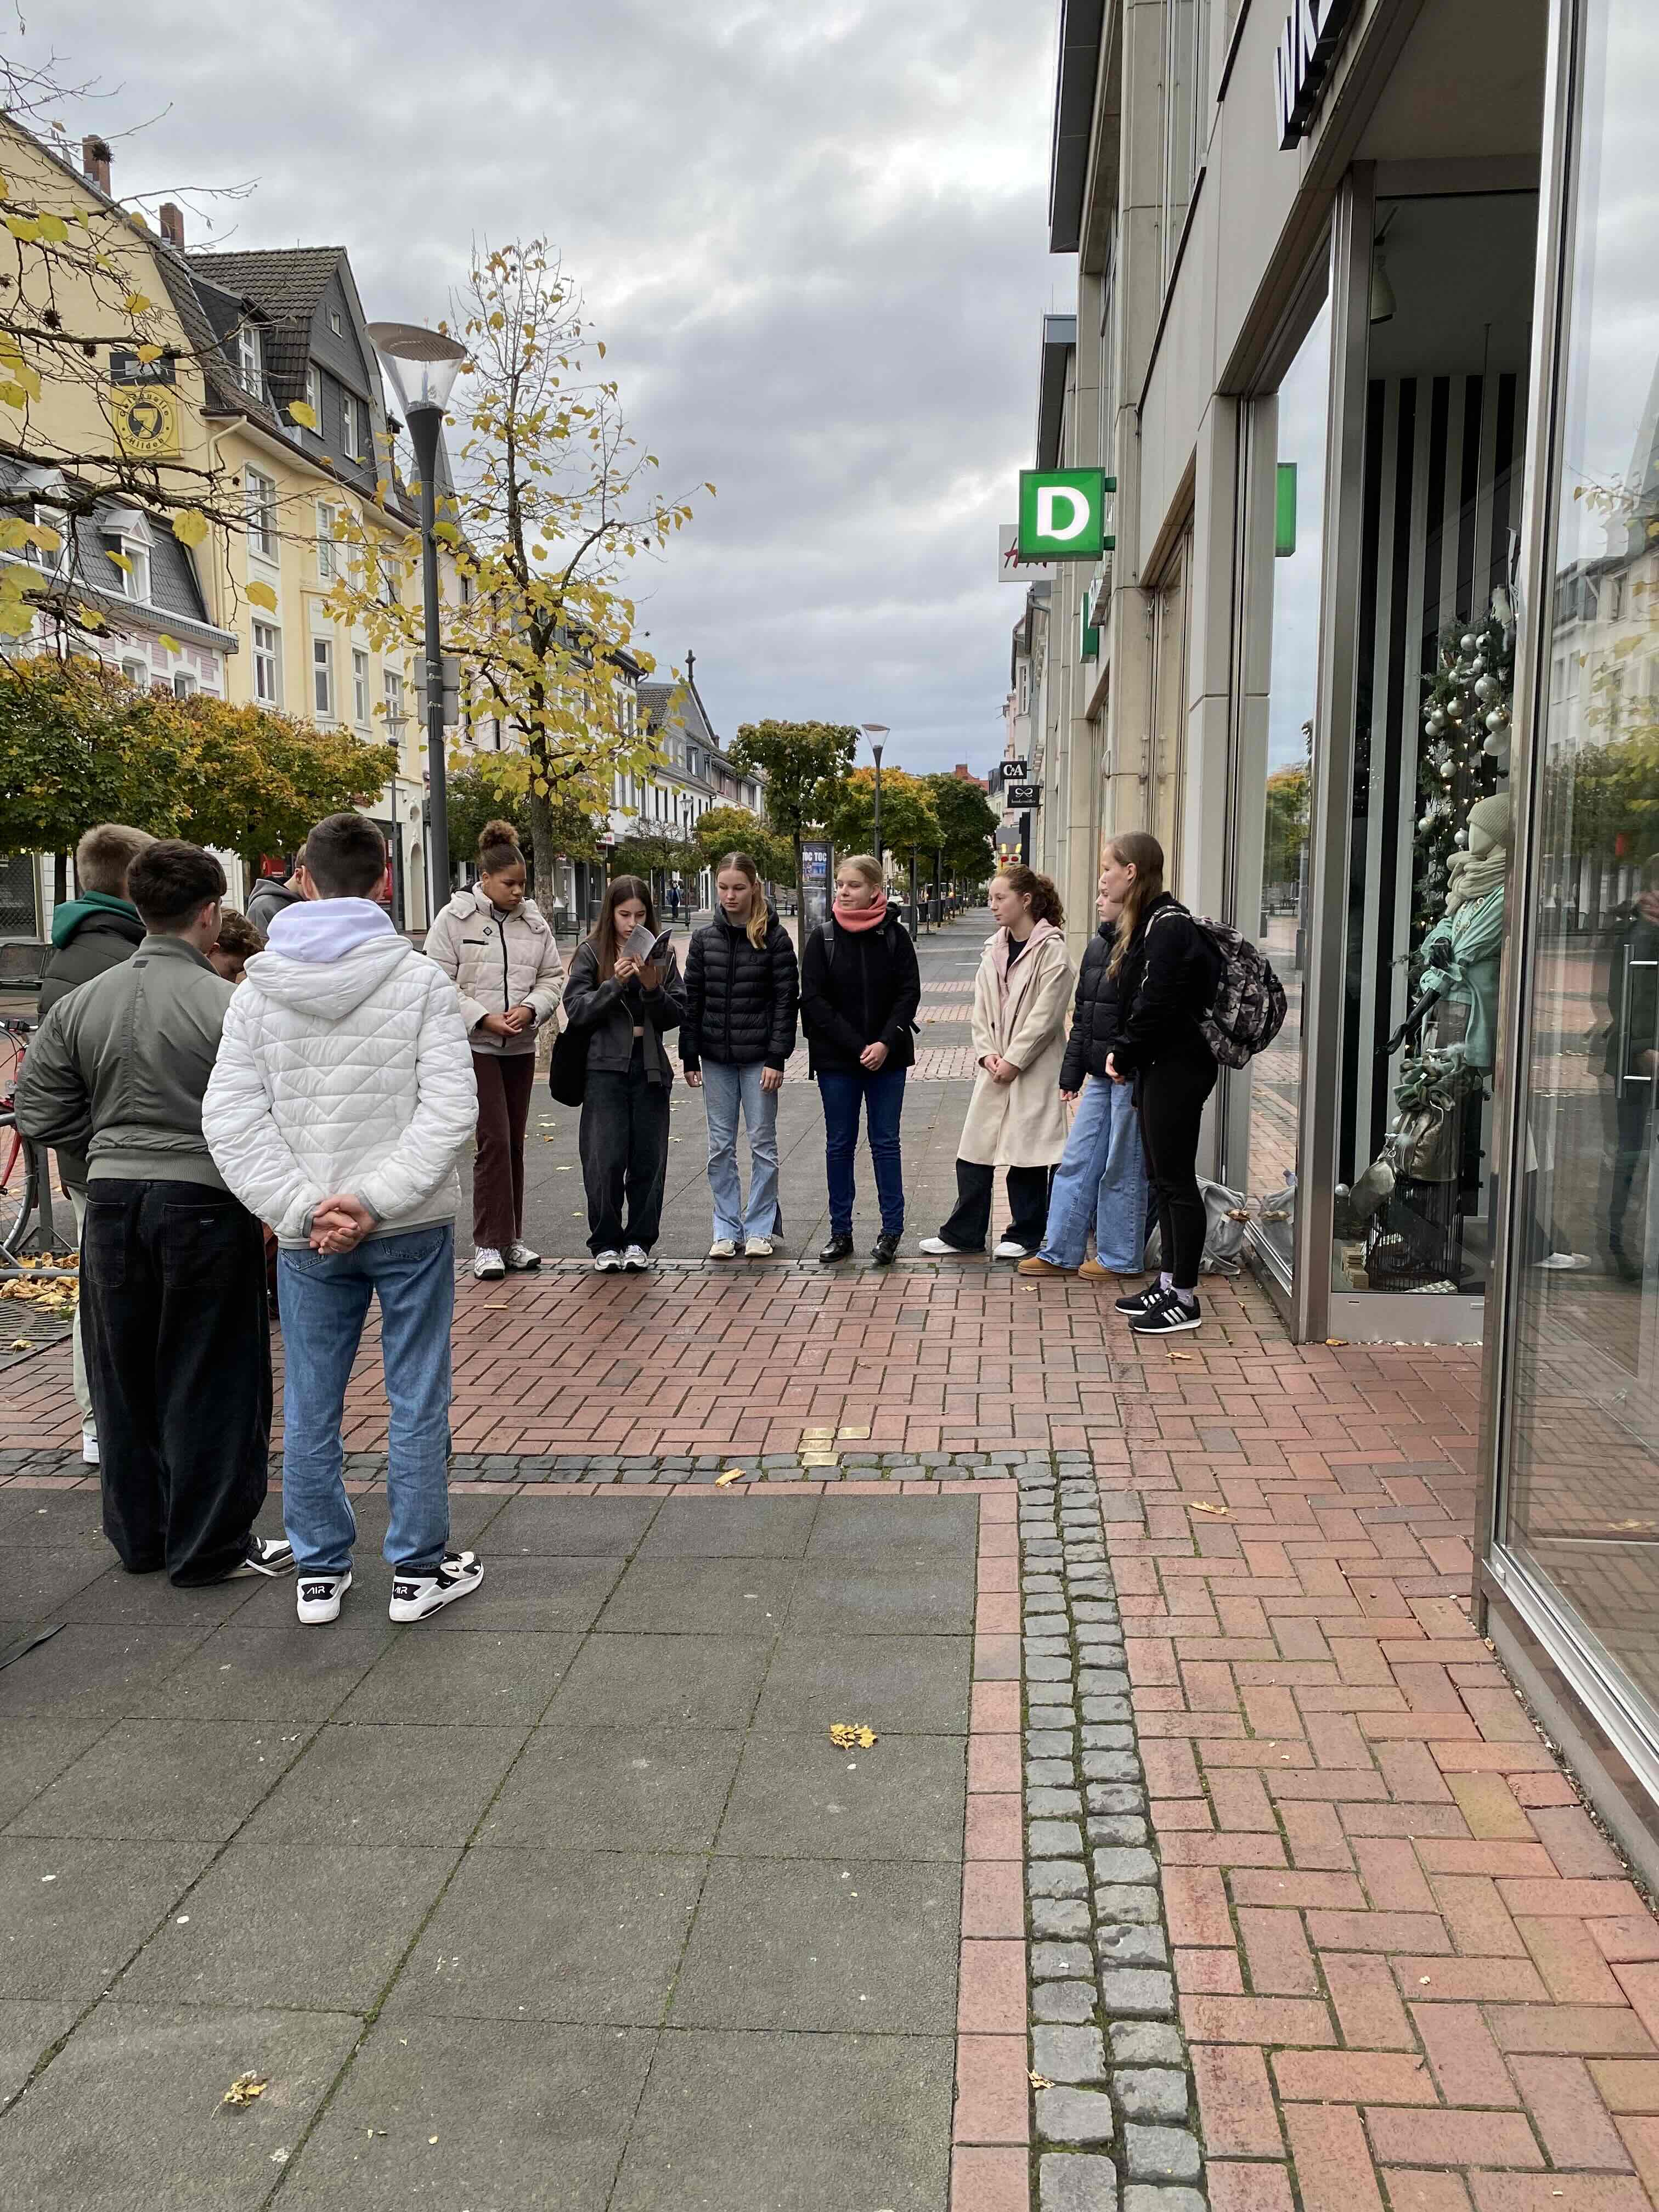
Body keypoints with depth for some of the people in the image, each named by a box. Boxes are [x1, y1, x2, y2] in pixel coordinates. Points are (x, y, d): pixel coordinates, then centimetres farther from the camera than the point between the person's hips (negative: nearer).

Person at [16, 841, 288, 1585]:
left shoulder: (80, 1005, 3)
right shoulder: (230, 1006, -14)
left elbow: (40, 1114, 6)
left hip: (111, 1197, 5)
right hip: (204, 1198, -5)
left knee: (124, 1375, 16)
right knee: (207, 1377, 6)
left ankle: (139, 1536, 28)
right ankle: (210, 1545, 14)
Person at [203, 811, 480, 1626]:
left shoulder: (258, 990, -1)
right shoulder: (420, 979, -8)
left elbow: (230, 1119, -7)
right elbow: (451, 1107, -17)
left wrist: (301, 1209, -10)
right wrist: (375, 1199, -18)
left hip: (308, 1236, 3)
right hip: (411, 1227, -2)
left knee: (309, 1406, 14)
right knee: (416, 1401, 9)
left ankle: (319, 1572, 26)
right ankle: (419, 1571, 19)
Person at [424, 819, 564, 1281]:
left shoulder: (534, 920, 7)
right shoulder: (455, 918, -5)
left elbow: (552, 976, 10)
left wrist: (531, 1008, -9)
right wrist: (483, 1018, -16)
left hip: (520, 1047, 5)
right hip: (476, 1046, -5)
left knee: (514, 1142, 11)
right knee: (494, 1140, -11)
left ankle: (510, 1238, 20)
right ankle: (488, 1243, -2)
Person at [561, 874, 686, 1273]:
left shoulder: (663, 954, 8)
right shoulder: (591, 952, 2)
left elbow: (677, 1015, 4)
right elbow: (576, 1010, -5)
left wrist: (652, 988, -13)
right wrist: (615, 983, -17)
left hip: (651, 1067, 2)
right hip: (606, 1067, -2)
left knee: (648, 1159, 4)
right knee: (606, 1159, -4)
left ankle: (639, 1241, 16)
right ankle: (606, 1242, 10)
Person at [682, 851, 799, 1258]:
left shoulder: (774, 937, -4)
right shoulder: (705, 938, 5)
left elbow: (786, 1000, -6)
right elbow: (692, 999, 7)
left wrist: (777, 1058, -12)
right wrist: (689, 1057, 3)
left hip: (758, 1056, -3)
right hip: (716, 1057, 3)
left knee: (762, 1144, 4)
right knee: (721, 1146, 7)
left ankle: (759, 1229, 14)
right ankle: (726, 1229, 15)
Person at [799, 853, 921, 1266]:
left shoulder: (894, 936, -1)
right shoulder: (822, 939, -1)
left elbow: (909, 992, -2)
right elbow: (813, 1000, -6)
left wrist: (886, 1043, -15)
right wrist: (857, 1047, -13)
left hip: (887, 1058, 0)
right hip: (836, 1061, 0)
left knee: (885, 1142, 4)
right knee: (839, 1144, 7)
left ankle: (892, 1232, 12)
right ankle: (840, 1233, 16)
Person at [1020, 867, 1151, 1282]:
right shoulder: (1098, 945, 12)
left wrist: (1127, 1065, -22)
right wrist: (1071, 1075, 16)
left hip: (1131, 1077, -9)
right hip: (1101, 1075, 9)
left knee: (1123, 1168, 3)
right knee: (1077, 1162, 12)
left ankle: (1121, 1257, 18)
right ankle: (1059, 1252, 20)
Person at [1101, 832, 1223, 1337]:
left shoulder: (1168, 926, -16)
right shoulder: (1146, 924, 15)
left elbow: (1157, 1006, -21)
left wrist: (1123, 1054, -9)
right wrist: (1124, 1055, 6)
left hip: (1176, 1069, -10)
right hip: (1159, 1068, 10)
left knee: (1177, 1181, -4)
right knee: (1163, 1180, 15)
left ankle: (1184, 1298, 3)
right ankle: (1168, 1282, 24)